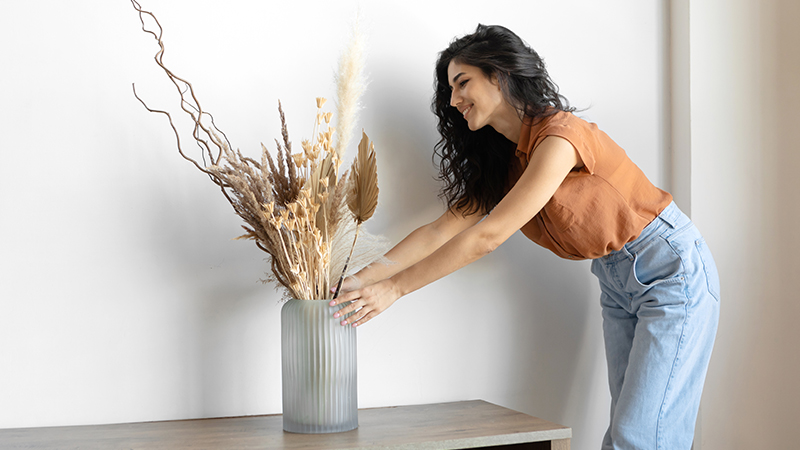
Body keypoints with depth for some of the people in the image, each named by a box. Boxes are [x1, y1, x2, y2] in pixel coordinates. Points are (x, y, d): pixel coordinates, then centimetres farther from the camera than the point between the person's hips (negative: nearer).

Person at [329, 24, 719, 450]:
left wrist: (394, 288, -24)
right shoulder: (503, 162, 5)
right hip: (617, 284, 8)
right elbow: (441, 231, -1)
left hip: (671, 270, -8)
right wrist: (361, 279, -11)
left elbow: (488, 235, -26)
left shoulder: (560, 135, -23)